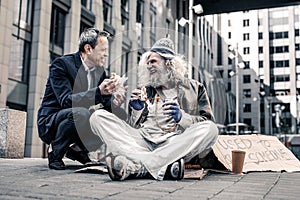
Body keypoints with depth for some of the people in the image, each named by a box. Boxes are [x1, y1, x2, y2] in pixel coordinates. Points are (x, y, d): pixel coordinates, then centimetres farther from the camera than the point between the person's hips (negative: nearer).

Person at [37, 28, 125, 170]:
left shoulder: (100, 71, 4)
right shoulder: (61, 64, -16)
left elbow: (102, 104, 4)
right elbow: (66, 101, -28)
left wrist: (113, 102, -20)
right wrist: (98, 91, -38)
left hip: (76, 121, 7)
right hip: (50, 123, -7)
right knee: (80, 113, -36)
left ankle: (77, 149, 9)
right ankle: (55, 152, -10)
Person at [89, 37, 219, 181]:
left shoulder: (194, 88, 19)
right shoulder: (145, 90, 26)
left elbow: (208, 122, 6)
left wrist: (181, 117, -10)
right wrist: (136, 111, 1)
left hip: (175, 144, -2)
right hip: (142, 141, 2)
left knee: (210, 129, -31)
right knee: (98, 117, -16)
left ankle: (135, 166, -35)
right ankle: (163, 165, -34)